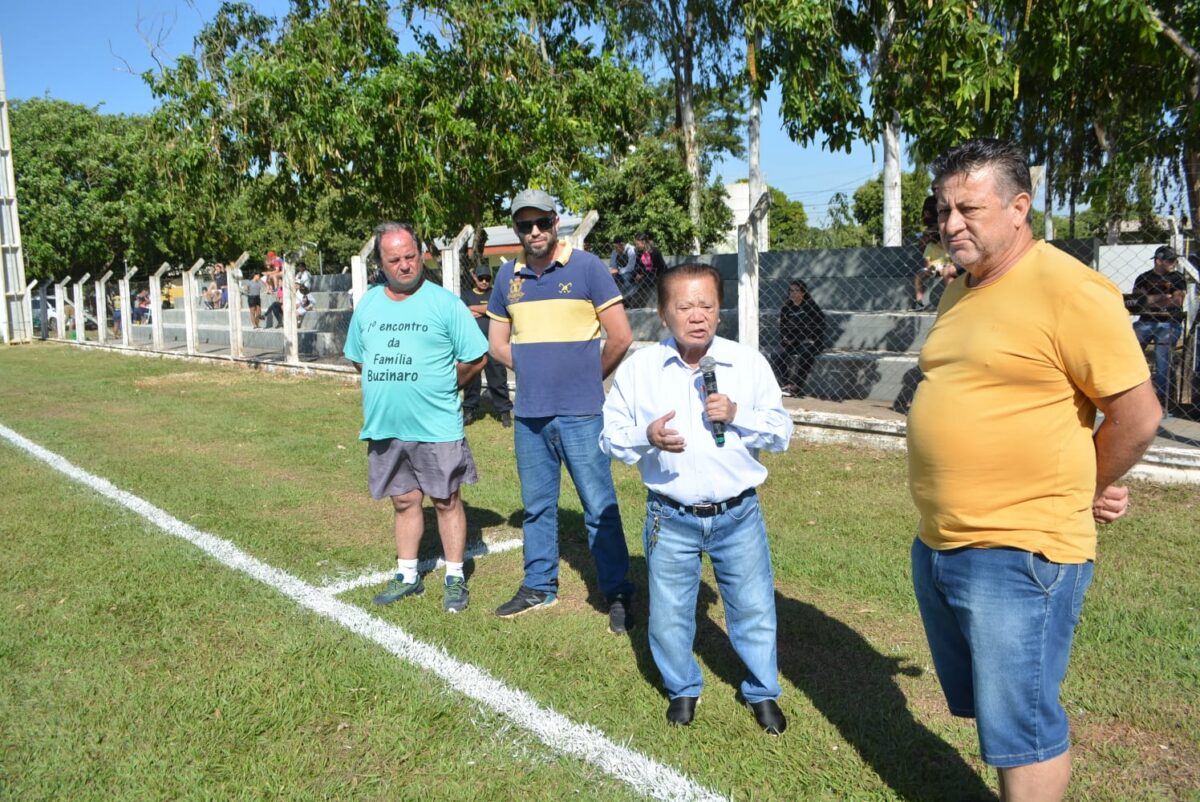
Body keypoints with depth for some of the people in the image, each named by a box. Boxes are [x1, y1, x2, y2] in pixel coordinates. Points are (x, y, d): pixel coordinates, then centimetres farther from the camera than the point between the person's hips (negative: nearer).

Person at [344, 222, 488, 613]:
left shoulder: (444, 302, -7)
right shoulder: (368, 304, 8)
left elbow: (476, 357, -6)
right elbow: (357, 357, 20)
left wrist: (439, 389, 1)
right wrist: (388, 387, 9)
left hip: (437, 427, -4)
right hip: (385, 427, 5)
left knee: (446, 502, 5)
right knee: (404, 500, 15)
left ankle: (455, 579, 18)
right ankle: (407, 575, 28)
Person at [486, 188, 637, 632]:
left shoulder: (586, 266, -6)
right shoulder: (508, 276, 8)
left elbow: (620, 337, -7)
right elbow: (498, 343, 18)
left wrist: (589, 378, 4)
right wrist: (537, 373, 9)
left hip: (581, 413, -5)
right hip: (528, 414, 5)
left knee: (599, 508, 1)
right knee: (537, 507, 16)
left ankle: (618, 595, 13)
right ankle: (539, 587, 31)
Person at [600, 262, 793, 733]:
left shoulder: (749, 363, -2)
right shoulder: (638, 369, -4)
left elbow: (782, 432, 1)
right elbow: (610, 436, -1)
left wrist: (737, 415, -17)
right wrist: (646, 437, -22)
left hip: (738, 514, 1)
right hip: (671, 518, 0)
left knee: (754, 607, 12)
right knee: (668, 613, 12)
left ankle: (763, 693, 37)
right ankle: (682, 689, 39)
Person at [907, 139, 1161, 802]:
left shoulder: (1068, 289, -15)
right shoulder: (959, 295, 10)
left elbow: (1137, 416, -14)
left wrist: (1082, 496, -1)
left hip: (1019, 553, -8)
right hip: (937, 545, 8)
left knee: (1020, 728, 6)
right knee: (985, 708, 22)